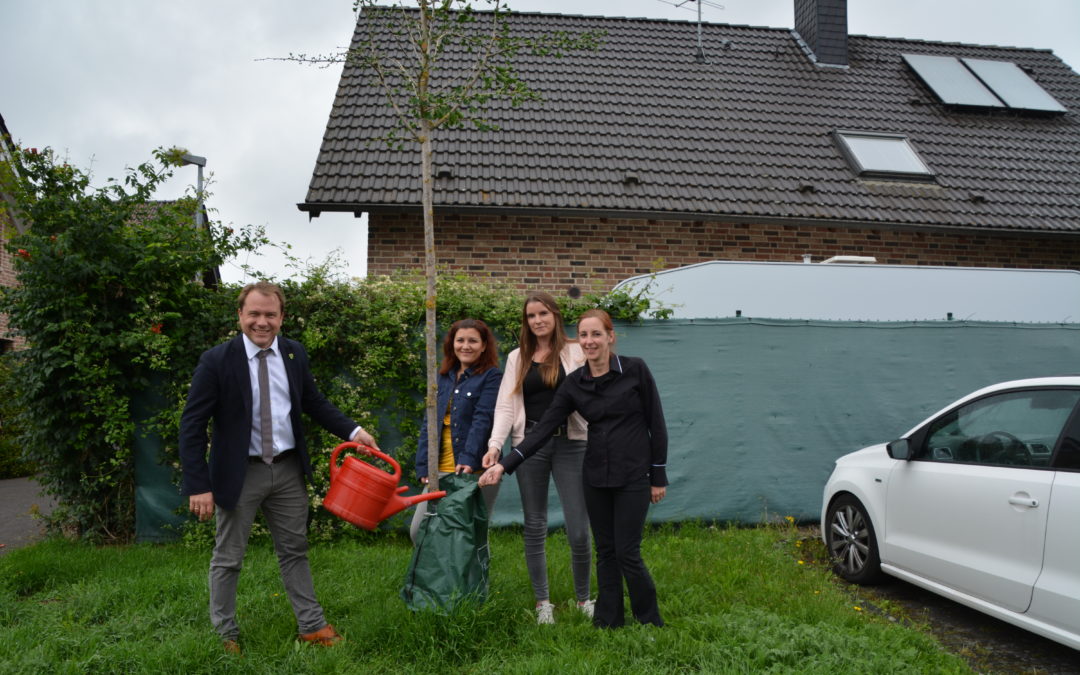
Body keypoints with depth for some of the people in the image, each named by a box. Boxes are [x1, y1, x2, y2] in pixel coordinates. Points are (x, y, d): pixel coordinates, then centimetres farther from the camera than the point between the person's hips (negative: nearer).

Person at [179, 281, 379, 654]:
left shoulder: (294, 353, -2)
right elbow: (192, 425, -13)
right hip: (239, 472, -4)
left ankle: (312, 626, 28)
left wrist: (353, 431, -3)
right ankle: (226, 635, 28)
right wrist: (198, 485, -18)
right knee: (228, 559, 11)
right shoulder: (217, 360, -14)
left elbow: (315, 402, 10)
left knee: (295, 551, 16)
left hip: (288, 469, 4)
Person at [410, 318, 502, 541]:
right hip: (442, 469, 5)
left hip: (476, 470, -5)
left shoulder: (491, 377, -1)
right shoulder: (443, 378, 15)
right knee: (419, 530, 1)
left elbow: (482, 420, -12)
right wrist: (423, 467, 5)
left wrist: (468, 459, -24)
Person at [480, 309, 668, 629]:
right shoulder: (574, 383, 1)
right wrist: (505, 464, -12)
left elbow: (656, 424, -4)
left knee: (627, 552, -1)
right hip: (595, 477, 4)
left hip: (633, 476, -4)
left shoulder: (635, 370, -9)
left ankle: (651, 623, 20)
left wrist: (659, 477, -4)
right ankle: (607, 622, 23)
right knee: (605, 551, 11)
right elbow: (543, 428, -3)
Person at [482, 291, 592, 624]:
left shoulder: (575, 352, 5)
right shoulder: (517, 358, 11)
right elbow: (506, 406, 4)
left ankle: (583, 598, 18)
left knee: (578, 531, -4)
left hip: (570, 444, -2)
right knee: (535, 528, 8)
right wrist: (495, 444, -9)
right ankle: (542, 602, 23)